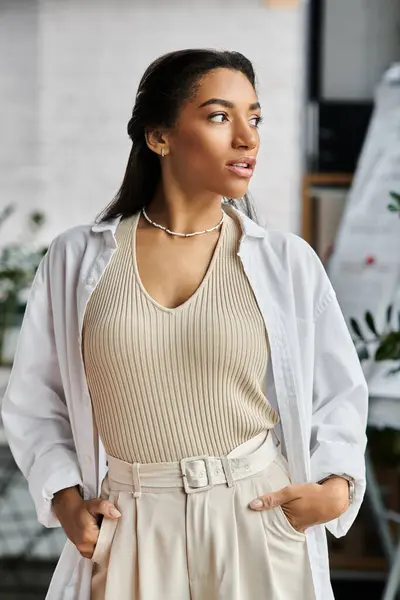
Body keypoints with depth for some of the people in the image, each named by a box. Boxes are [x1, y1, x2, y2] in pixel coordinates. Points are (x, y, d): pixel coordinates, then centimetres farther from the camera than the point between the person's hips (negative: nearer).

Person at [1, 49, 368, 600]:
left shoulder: (289, 263, 0)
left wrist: (336, 486, -9)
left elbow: (337, 394, 8)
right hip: (131, 534, 0)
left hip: (259, 521, 0)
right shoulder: (77, 259, 0)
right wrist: (64, 498, -5)